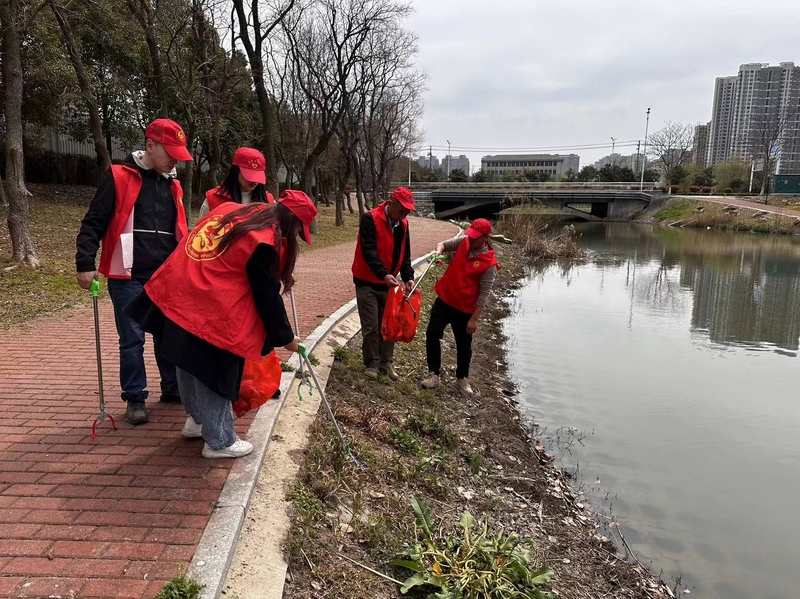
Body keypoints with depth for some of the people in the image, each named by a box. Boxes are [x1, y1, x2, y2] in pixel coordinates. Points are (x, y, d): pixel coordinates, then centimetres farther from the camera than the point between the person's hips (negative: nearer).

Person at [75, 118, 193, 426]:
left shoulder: (172, 184, 13)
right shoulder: (118, 178, -4)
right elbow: (93, 223, -6)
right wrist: (85, 264, -14)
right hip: (128, 277, -5)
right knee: (132, 339, 1)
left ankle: (173, 387, 26)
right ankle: (135, 398, 14)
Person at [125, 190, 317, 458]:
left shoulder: (230, 209, 10)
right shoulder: (266, 242, -14)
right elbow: (267, 297, -8)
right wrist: (285, 337, 3)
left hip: (176, 295, 9)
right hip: (209, 313, -9)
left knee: (191, 368, 23)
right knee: (213, 375, 7)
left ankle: (198, 419, 45)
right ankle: (220, 442, 23)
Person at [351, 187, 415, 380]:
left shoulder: (403, 224, 2)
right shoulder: (370, 219, -18)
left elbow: (405, 255, 6)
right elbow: (368, 251, -27)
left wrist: (408, 277, -9)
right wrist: (384, 274, -38)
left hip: (388, 283, 6)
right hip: (367, 282, -6)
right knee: (371, 326, -2)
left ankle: (386, 362, 22)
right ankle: (372, 363, 14)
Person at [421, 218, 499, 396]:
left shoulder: (489, 264, -17)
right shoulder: (463, 242, -4)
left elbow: (483, 294, -15)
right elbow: (444, 244, 8)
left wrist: (474, 319, -15)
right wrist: (439, 251, -17)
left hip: (465, 309, -4)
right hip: (444, 300, 4)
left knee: (464, 345, 11)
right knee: (432, 334, 0)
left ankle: (462, 379, 31)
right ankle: (434, 374, 14)